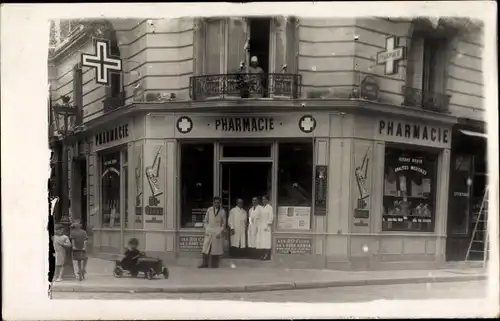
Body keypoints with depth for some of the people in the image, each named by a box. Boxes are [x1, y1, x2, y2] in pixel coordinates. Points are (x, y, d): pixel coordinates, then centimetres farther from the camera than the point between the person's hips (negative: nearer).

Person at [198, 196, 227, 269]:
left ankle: (214, 264, 8)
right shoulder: (209, 210, 5)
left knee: (216, 249, 1)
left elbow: (224, 224, 4)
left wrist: (220, 232, -7)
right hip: (209, 232, 1)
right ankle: (205, 263, 2)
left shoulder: (222, 211, 2)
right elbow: (205, 221, 10)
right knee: (206, 248, -3)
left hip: (217, 233, -1)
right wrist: (206, 229, -1)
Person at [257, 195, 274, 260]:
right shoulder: (262, 208, 18)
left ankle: (268, 255, -8)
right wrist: (258, 226, 12)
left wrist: (268, 225, -17)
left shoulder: (269, 207, -4)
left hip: (266, 226, -7)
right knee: (262, 241, 4)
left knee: (267, 240, -9)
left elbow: (271, 217, -10)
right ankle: (265, 254, 7)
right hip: (261, 226, 7)